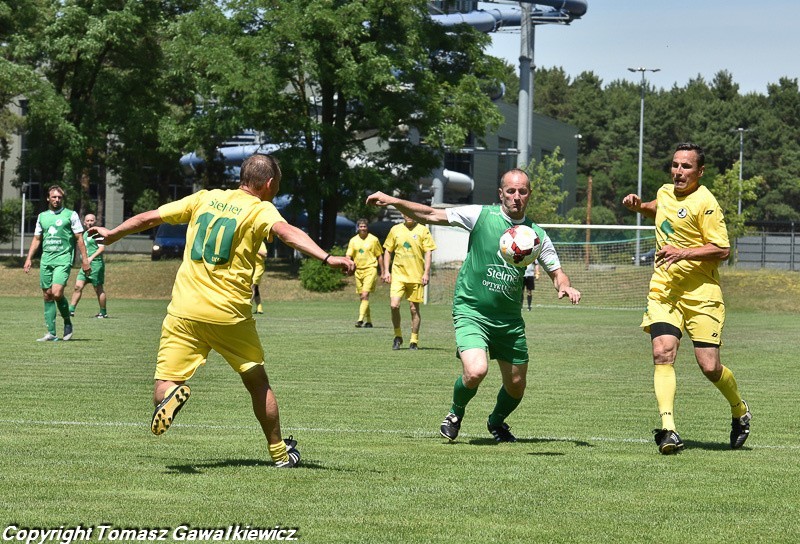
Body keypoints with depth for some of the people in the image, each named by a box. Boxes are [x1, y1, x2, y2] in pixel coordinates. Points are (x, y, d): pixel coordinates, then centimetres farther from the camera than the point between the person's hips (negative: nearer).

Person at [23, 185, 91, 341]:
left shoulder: (71, 215, 3)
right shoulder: (42, 216, 15)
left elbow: (79, 238, 1)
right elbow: (36, 239, 19)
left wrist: (85, 260, -5)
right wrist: (29, 259, 10)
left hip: (63, 259, -5)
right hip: (46, 260, 5)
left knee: (57, 293, -20)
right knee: (47, 296, 2)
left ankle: (67, 322, 3)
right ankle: (51, 333, 4)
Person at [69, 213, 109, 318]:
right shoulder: (85, 234, 18)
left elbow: (102, 248, -16)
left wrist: (91, 257, -26)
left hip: (95, 264, -8)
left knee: (98, 289, -1)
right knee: (78, 286, -1)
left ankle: (103, 312, 9)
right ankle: (71, 310, -1)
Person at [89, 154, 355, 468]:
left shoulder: (205, 198, 12)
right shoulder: (261, 210, -1)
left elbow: (149, 218, 17)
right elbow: (287, 233, -22)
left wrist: (113, 234, 34)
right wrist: (327, 258, -35)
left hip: (184, 311, 2)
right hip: (230, 314, -2)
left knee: (163, 388, 1)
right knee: (257, 382, 19)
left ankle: (172, 395, -34)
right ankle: (280, 453, 27)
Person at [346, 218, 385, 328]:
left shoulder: (373, 239, 0)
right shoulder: (353, 240, 8)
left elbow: (379, 257, 5)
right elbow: (348, 255, 7)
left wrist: (382, 272, 5)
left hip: (370, 270, -4)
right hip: (358, 270, 4)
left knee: (365, 295, -17)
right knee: (362, 297, 8)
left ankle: (361, 320, -24)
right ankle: (368, 321, 19)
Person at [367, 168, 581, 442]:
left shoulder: (536, 233, 4)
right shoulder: (480, 215, -6)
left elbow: (556, 271, 13)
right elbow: (432, 215, -3)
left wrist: (565, 286, -10)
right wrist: (393, 201, -11)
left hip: (510, 319, 4)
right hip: (471, 312, -4)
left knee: (516, 386, 9)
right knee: (476, 371, -25)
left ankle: (497, 421, 44)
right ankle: (455, 414, 8)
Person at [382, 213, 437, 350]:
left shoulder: (423, 230, 2)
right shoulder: (395, 230, 8)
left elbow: (428, 252, 0)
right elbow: (388, 251, 14)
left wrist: (426, 273, -8)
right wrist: (386, 271, 6)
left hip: (416, 276, -1)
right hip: (398, 274, 1)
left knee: (414, 309, 2)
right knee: (394, 305, -13)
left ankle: (414, 341, 14)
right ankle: (397, 336, 6)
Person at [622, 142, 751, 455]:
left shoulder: (705, 203, -11)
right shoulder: (665, 192, 10)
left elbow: (723, 250, -14)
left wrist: (684, 253, -23)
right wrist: (638, 206, 15)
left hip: (701, 294, -5)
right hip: (663, 291, 5)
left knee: (709, 366, -5)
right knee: (662, 354, -16)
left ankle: (740, 412, 25)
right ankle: (668, 429, -23)